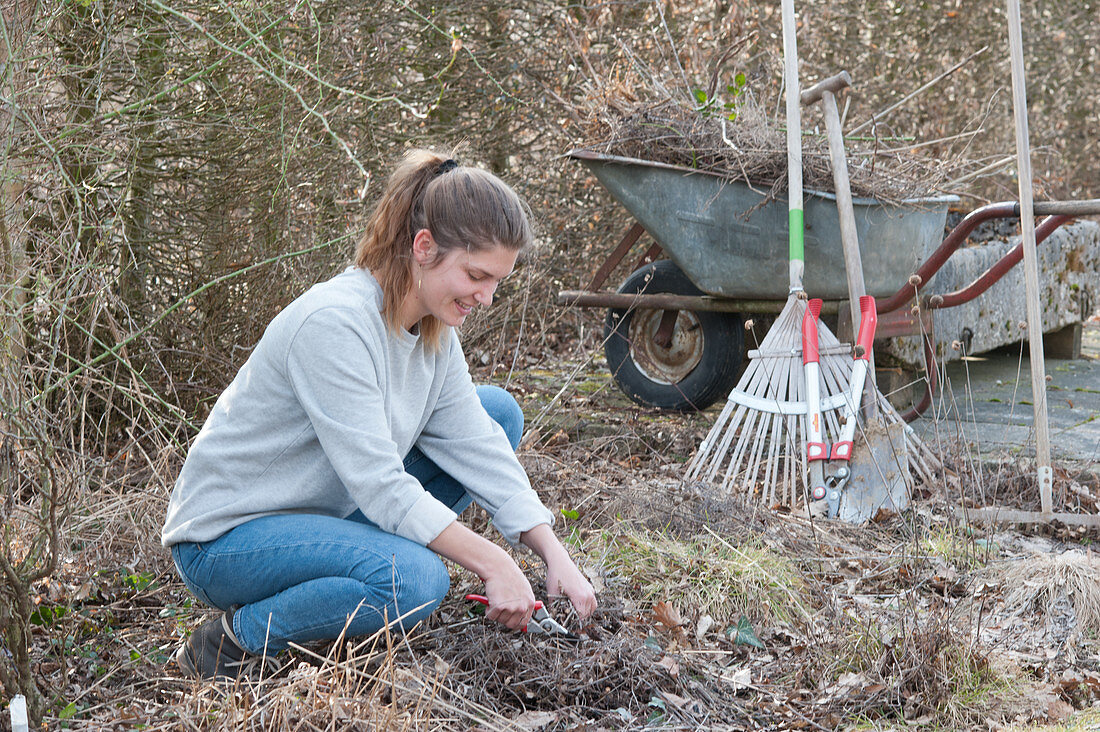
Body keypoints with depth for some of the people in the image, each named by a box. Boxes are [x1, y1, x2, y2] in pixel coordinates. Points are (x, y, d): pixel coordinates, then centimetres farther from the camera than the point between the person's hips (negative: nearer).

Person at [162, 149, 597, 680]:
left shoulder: (435, 327, 0)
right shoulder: (334, 322, -28)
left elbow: (475, 445, -2)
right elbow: (378, 485, -29)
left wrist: (555, 556, -11)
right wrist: (492, 564, -27)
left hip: (324, 510, 9)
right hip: (224, 537, -8)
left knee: (498, 411, 3)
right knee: (416, 580, -35)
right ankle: (237, 636, -12)